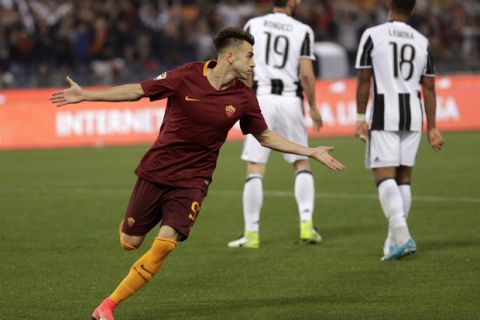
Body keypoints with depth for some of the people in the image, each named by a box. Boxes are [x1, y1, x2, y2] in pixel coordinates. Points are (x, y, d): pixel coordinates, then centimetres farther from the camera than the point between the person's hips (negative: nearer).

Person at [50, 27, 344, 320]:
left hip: (193, 180, 1)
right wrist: (85, 95, -8)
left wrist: (311, 152, 7)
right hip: (156, 171, -1)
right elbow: (137, 91, -4)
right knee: (130, 242, 5)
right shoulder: (187, 76, -12)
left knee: (165, 244, -18)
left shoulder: (243, 97, -4)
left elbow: (265, 136, 11)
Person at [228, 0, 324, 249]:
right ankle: (306, 224, 4)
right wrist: (313, 107, 6)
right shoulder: (302, 31, 0)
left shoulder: (253, 25, 4)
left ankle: (251, 233, -1)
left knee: (255, 169, 1)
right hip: (290, 100, 0)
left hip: (260, 98, 0)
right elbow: (306, 73, -6)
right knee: (302, 164, 14)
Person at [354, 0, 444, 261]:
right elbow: (429, 88, 8)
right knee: (403, 176, 11)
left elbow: (364, 80, -4)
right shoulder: (422, 42, 8)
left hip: (383, 115, -4)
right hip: (413, 114, 4)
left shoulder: (373, 36, -3)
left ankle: (401, 234, -22)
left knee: (384, 175, -6)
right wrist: (432, 128, 12)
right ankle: (394, 239, 12)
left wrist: (360, 119, 1)